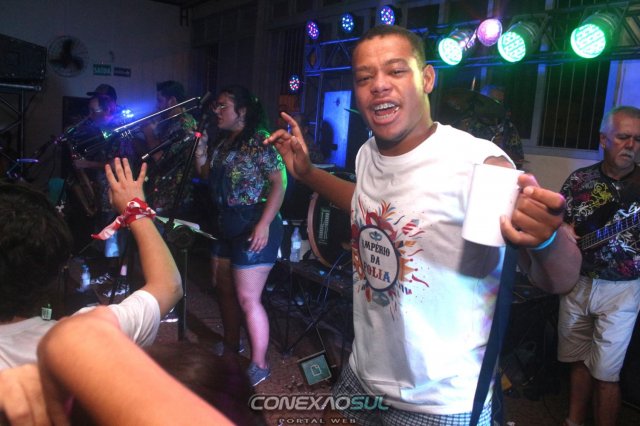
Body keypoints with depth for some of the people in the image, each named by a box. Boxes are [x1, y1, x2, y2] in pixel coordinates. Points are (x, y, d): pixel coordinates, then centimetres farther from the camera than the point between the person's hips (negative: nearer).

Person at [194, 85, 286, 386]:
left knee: (247, 299, -5)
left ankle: (259, 365, 11)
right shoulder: (222, 141, 12)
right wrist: (199, 148, 3)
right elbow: (206, 174, 17)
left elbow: (279, 183, -16)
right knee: (224, 290, 18)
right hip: (225, 225, 9)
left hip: (253, 227, -9)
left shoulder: (259, 139, -12)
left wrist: (264, 224, -24)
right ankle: (231, 347, 39)